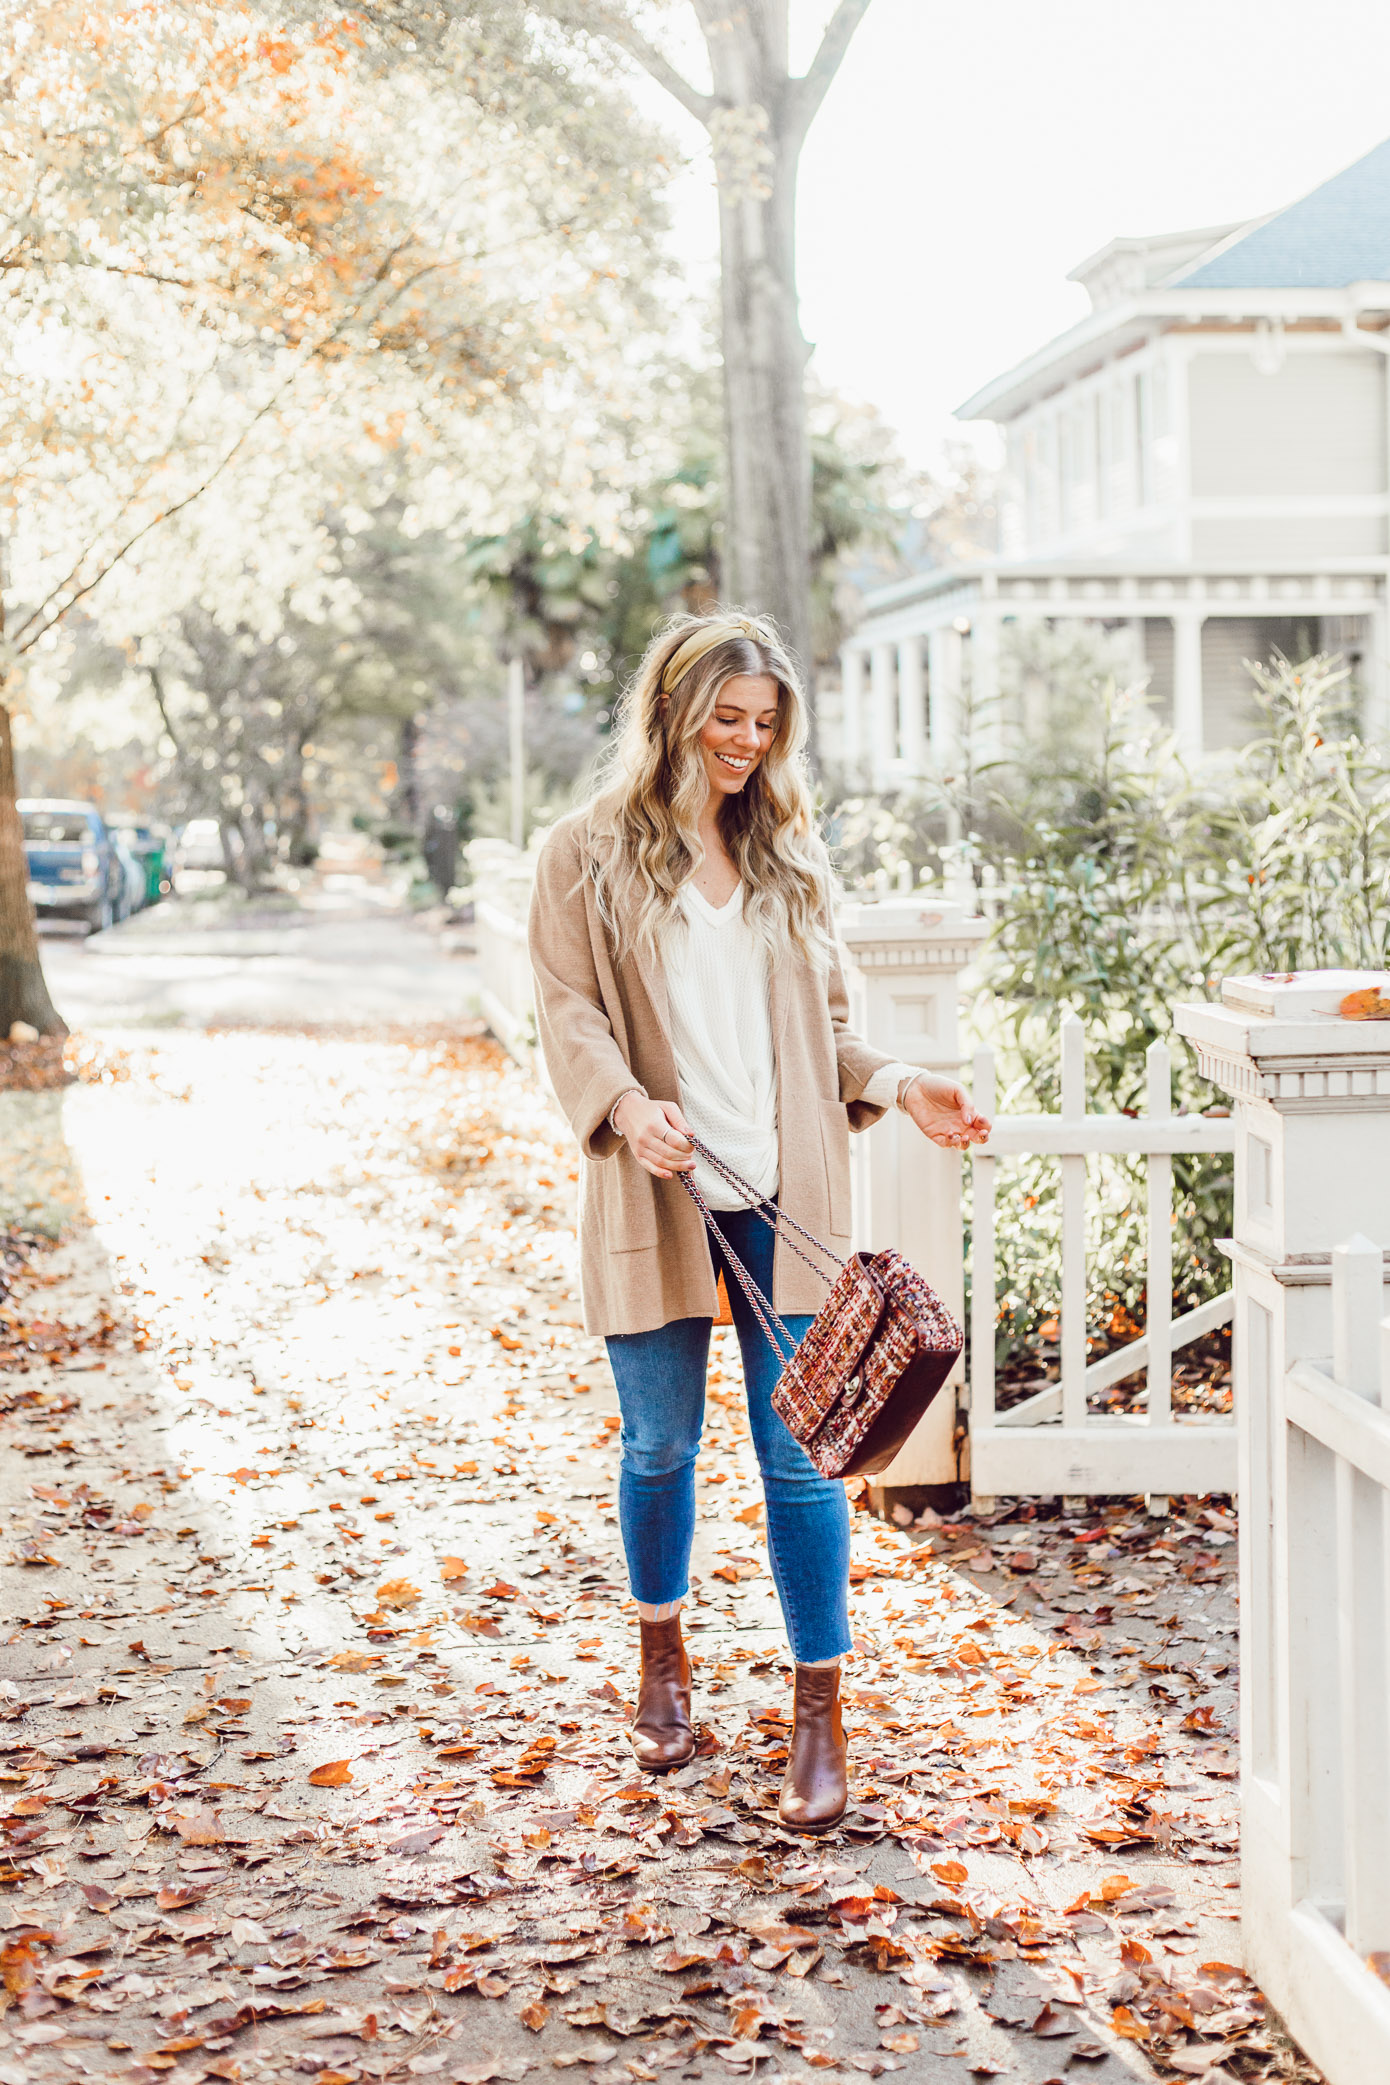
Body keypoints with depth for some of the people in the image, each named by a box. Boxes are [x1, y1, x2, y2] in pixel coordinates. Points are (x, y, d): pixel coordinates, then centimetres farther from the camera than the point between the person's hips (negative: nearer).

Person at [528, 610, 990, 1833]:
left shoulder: (790, 857, 13)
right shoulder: (589, 856, 2)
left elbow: (821, 1024, 17)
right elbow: (569, 1009, -6)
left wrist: (898, 1087, -1)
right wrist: (627, 1105, -23)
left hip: (785, 1196, 2)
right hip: (656, 1196, -2)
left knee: (800, 1455, -1)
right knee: (660, 1446, 10)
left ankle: (821, 1712, 6)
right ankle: (663, 1658, 33)